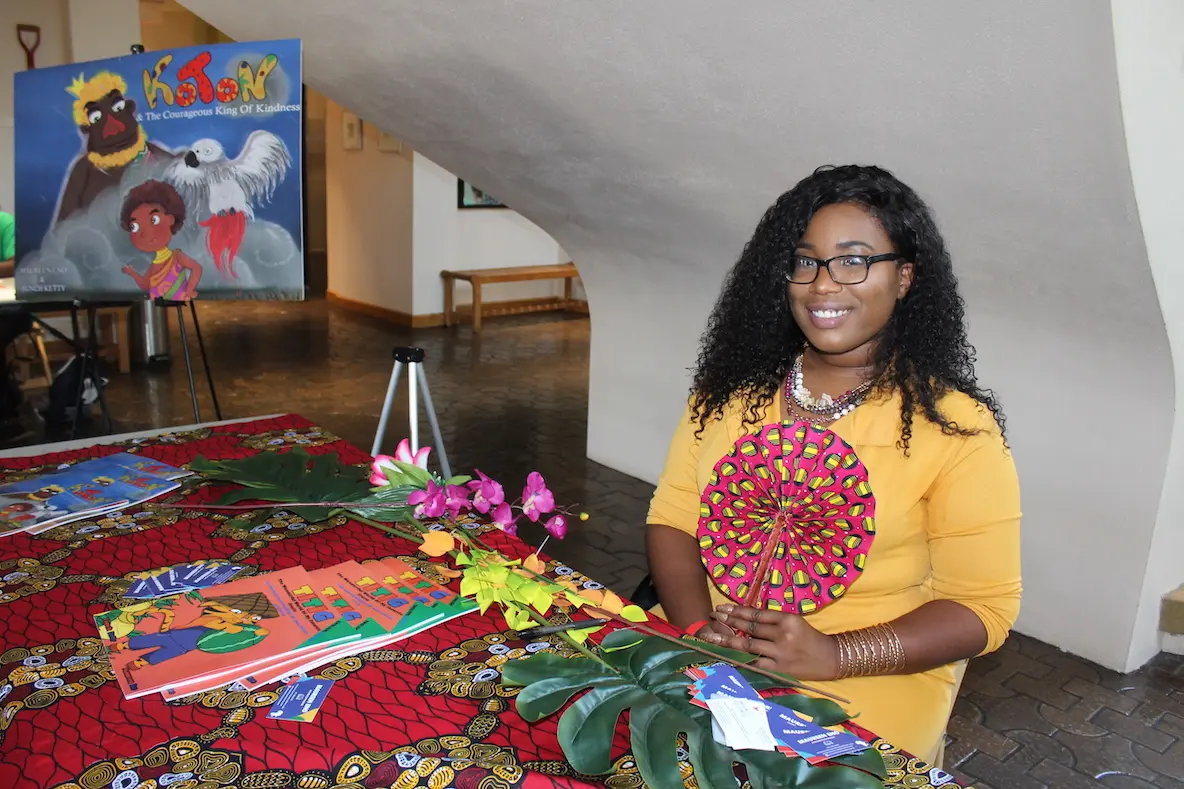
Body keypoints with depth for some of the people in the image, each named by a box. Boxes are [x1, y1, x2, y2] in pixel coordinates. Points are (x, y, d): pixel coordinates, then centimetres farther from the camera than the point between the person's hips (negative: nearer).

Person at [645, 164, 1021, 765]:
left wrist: (834, 655, -18)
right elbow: (672, 518, 4)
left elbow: (983, 605, -6)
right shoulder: (734, 389, 6)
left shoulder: (954, 424, -6)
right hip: (699, 654, 4)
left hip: (867, 686, -3)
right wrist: (697, 626, -13)